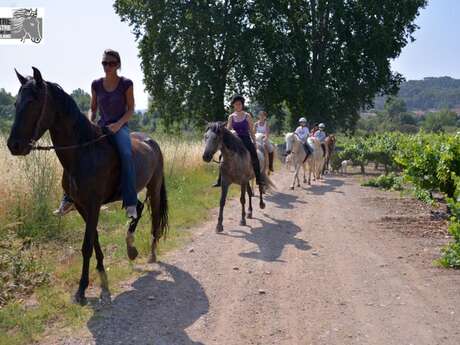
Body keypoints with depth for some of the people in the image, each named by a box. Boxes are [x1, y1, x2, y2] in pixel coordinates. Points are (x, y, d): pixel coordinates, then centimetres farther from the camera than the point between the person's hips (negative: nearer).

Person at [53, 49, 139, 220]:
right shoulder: (96, 85, 8)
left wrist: (118, 124, -17)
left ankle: (131, 204, -35)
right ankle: (69, 199, -8)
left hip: (120, 127, -4)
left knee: (126, 155, -34)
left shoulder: (126, 84, -1)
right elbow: (93, 109, 15)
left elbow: (131, 109, -1)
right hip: (100, 127, 4)